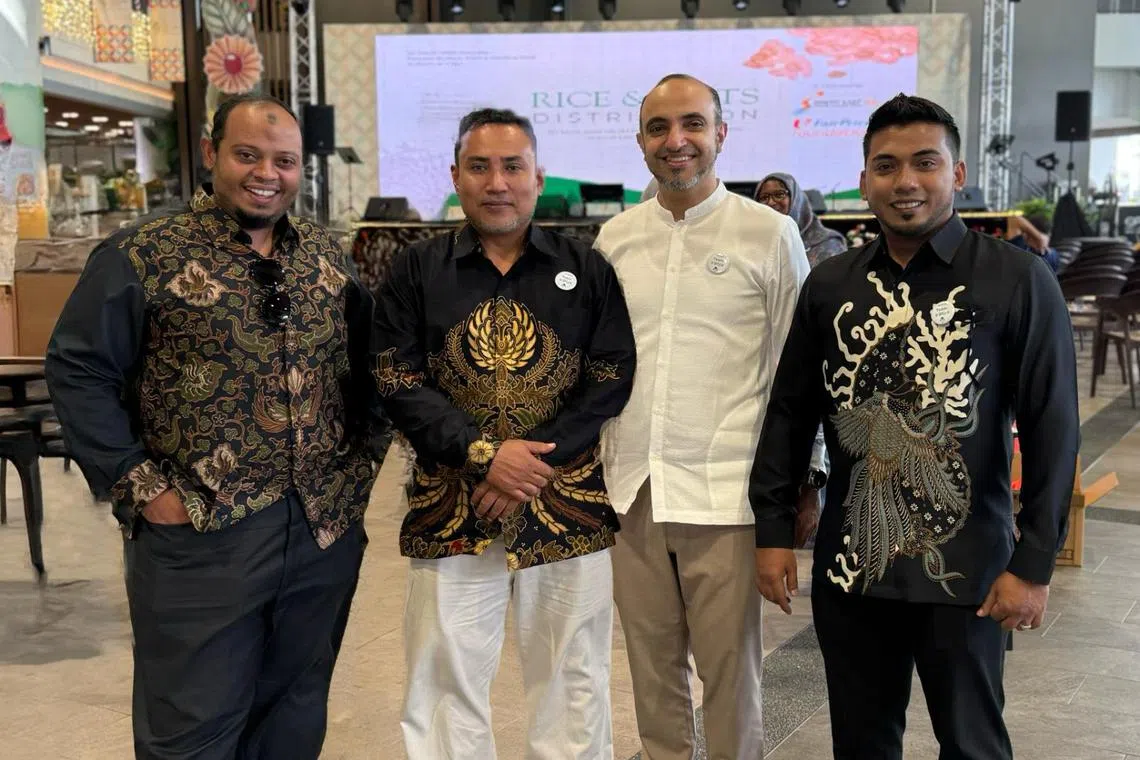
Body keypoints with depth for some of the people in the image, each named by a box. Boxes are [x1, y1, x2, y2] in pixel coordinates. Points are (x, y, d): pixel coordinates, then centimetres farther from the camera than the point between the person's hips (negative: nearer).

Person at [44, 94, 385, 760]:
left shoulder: (329, 255, 9)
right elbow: (79, 372, -7)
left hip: (326, 531, 5)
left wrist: (362, 454, 7)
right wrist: (138, 485, -12)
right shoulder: (144, 257, -6)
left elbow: (366, 362, 17)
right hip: (200, 534, -4)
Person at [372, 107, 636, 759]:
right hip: (451, 509, 0)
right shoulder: (417, 272, 5)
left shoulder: (587, 270, 6)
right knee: (446, 682, 6)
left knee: (573, 681, 10)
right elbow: (399, 382, -3)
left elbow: (613, 379, -1)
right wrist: (484, 455, -15)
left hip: (568, 506, 1)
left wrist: (538, 463, -12)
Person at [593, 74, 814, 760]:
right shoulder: (615, 236, 8)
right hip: (631, 488, 4)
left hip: (724, 491, -3)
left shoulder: (770, 233, -3)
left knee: (730, 667, 5)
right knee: (652, 661, 14)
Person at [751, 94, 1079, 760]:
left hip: (964, 570, -3)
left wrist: (1035, 563, -10)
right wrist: (773, 530, 3)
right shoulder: (829, 284, 3)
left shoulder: (1019, 280, -7)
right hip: (850, 565, 3)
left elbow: (1052, 428, -7)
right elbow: (790, 412, 7)